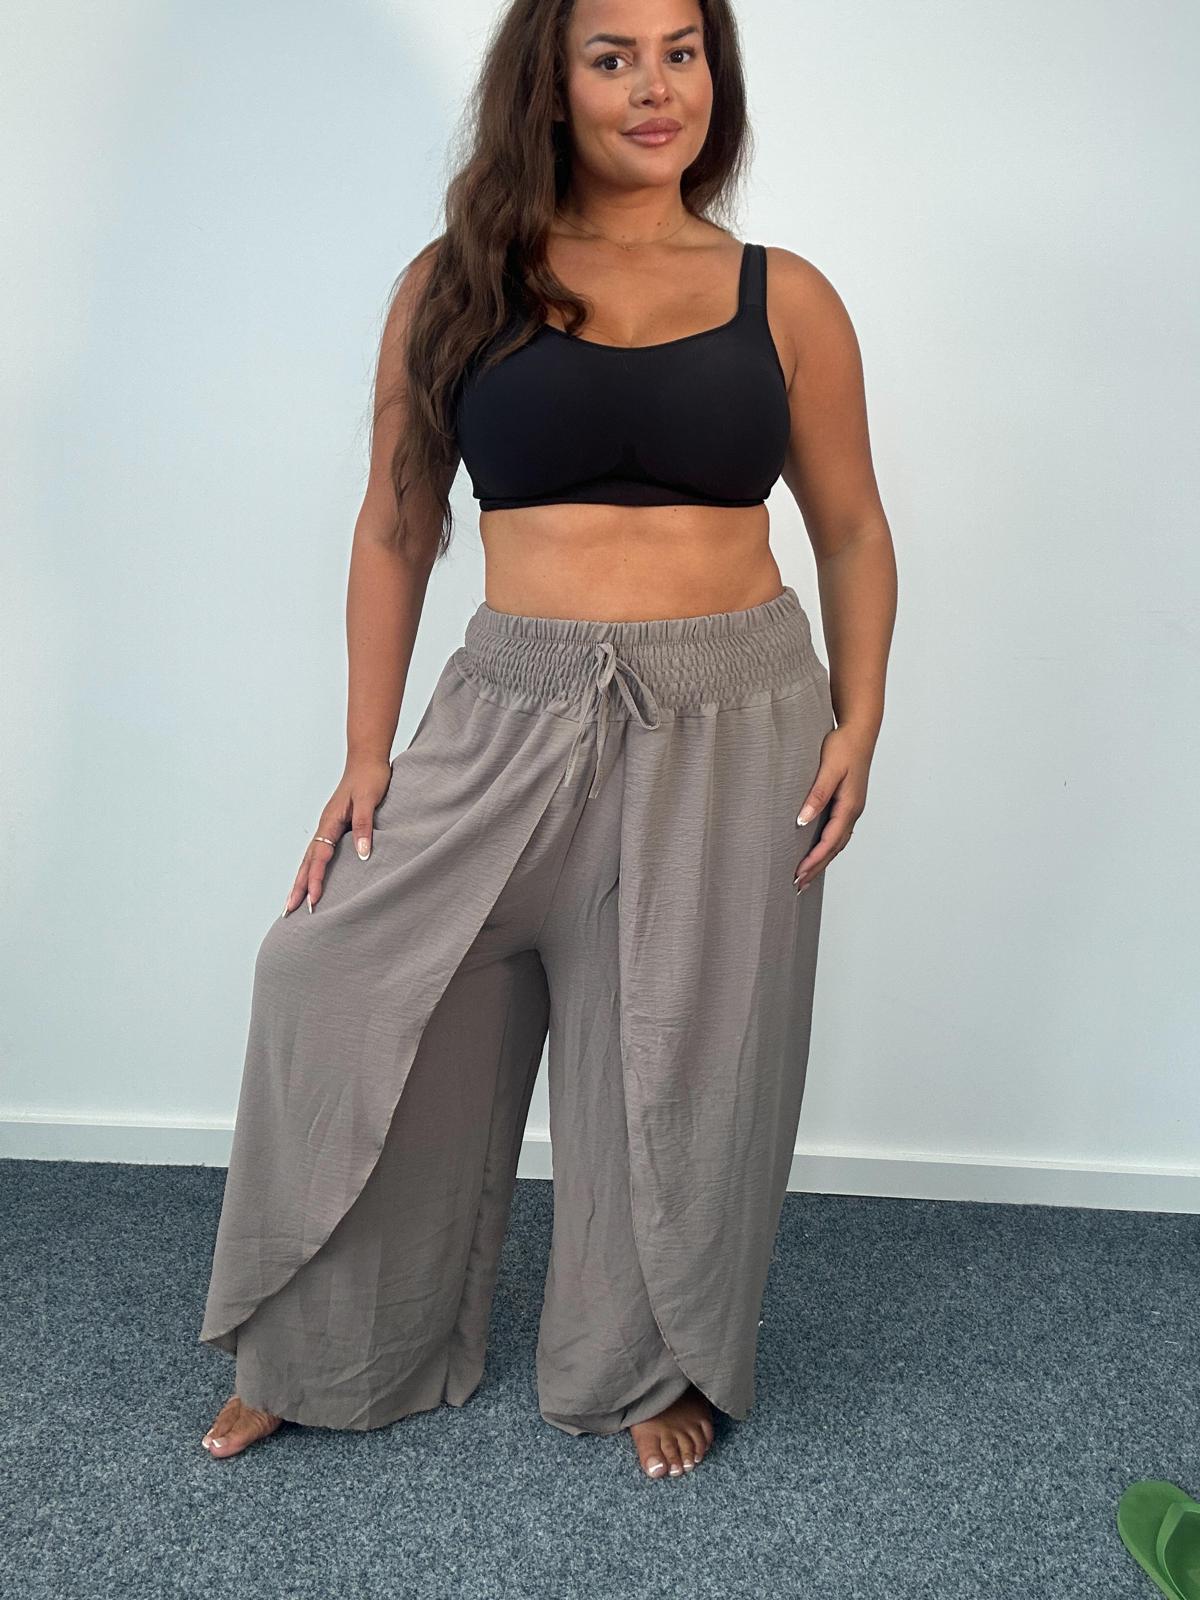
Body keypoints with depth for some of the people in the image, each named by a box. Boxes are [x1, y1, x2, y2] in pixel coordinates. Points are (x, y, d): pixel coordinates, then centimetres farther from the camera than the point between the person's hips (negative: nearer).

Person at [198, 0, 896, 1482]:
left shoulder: (784, 298, 5)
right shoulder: (455, 288, 4)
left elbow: (851, 530, 10)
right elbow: (394, 533, 6)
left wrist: (858, 721, -3)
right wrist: (367, 753, 1)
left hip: (734, 722, 0)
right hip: (512, 714, 0)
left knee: (680, 1059, 8)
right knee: (334, 982, -3)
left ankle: (651, 1366, 35)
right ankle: (316, 1355, 23)